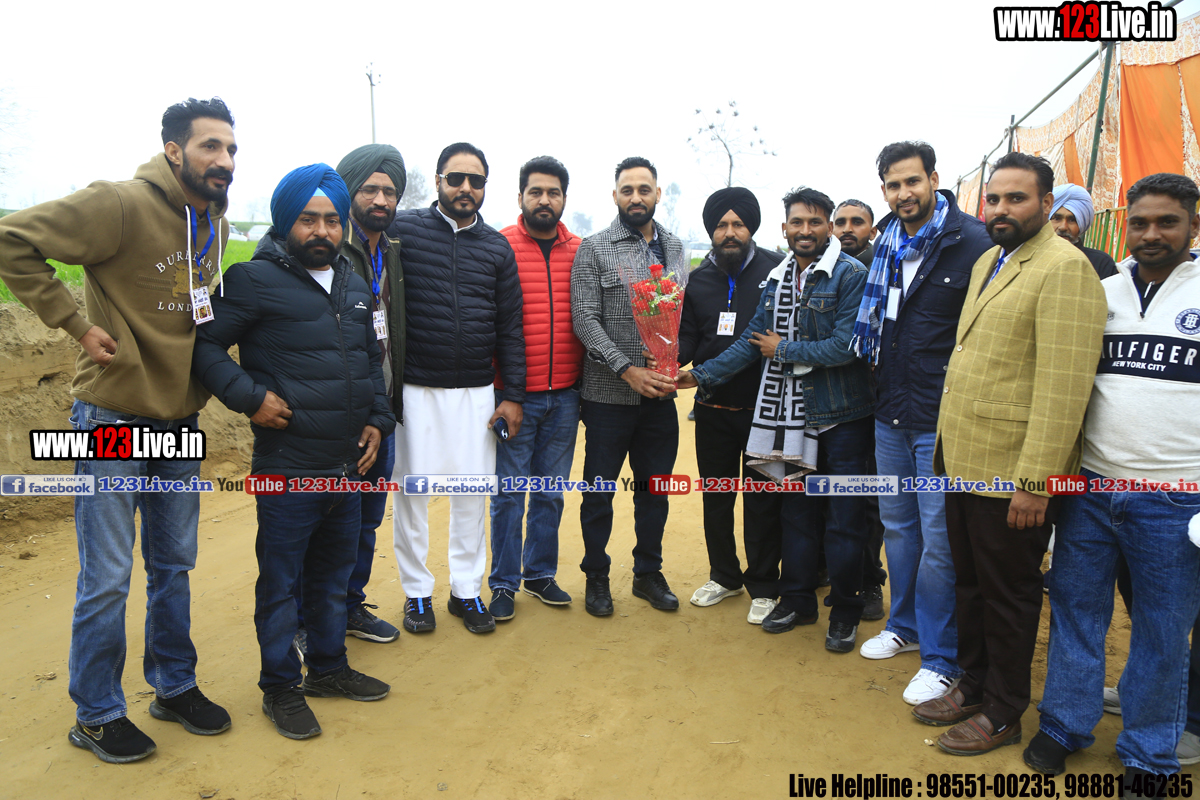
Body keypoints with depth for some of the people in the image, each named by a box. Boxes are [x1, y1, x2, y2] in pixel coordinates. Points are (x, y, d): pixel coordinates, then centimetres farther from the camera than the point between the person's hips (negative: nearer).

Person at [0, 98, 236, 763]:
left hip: (179, 419, 7)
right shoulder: (121, 205, -17)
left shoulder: (217, 225, 6)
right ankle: (96, 715, 23)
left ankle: (175, 687, 33)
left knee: (173, 566, 17)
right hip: (113, 418, -6)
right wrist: (76, 323, -17)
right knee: (107, 578, 4)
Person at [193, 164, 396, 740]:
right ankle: (280, 688, 24)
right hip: (287, 470, -6)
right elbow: (205, 343, -11)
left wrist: (377, 418, 12)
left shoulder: (355, 286, 12)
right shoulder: (255, 279, -10)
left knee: (334, 577, 19)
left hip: (348, 467, 7)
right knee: (280, 583, 7)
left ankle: (329, 667, 37)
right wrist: (249, 396, -19)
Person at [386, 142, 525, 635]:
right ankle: (417, 591, 21)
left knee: (472, 489, 7)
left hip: (476, 389, 2)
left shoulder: (497, 247, 9)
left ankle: (467, 589, 23)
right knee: (411, 487, 4)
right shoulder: (403, 230, 0)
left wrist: (513, 394, 4)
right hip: (415, 387, -2)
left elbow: (509, 326, 9)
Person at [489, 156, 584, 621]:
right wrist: (497, 387, -8)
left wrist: (586, 380, 6)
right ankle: (503, 583, 20)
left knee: (551, 491, 14)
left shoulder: (581, 252, 7)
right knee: (508, 491, 5)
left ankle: (540, 573, 30)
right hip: (515, 393, -3)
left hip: (565, 394, 4)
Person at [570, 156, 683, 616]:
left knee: (655, 487, 13)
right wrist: (627, 369, -18)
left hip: (660, 394, 4)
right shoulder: (593, 249, -4)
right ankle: (596, 576, 24)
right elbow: (584, 319, -11)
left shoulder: (675, 248, 10)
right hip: (609, 394, -4)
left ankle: (648, 573, 30)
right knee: (599, 490, 6)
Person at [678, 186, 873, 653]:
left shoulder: (851, 275, -12)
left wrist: (783, 349, -11)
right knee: (796, 510, 15)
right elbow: (753, 340, 8)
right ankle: (797, 600, 31)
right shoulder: (778, 277, 9)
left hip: (842, 416, -6)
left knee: (844, 519, 5)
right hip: (794, 414, 6)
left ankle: (845, 612, 21)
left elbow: (847, 346, -21)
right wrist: (702, 375, -1)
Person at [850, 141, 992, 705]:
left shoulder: (971, 242, -12)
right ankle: (905, 625, 37)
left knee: (939, 539, 0)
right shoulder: (885, 245, 9)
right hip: (889, 414, 7)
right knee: (897, 524, 18)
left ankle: (941, 658, 16)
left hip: (941, 419, -7)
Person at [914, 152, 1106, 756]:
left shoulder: (1065, 268, -15)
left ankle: (1002, 714, 26)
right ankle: (972, 686, 38)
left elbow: (1063, 387, -21)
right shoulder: (987, 262, 14)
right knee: (969, 583, 20)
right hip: (963, 460, 8)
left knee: (1007, 594, 8)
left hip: (1011, 473, -8)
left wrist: (1034, 480, -23)